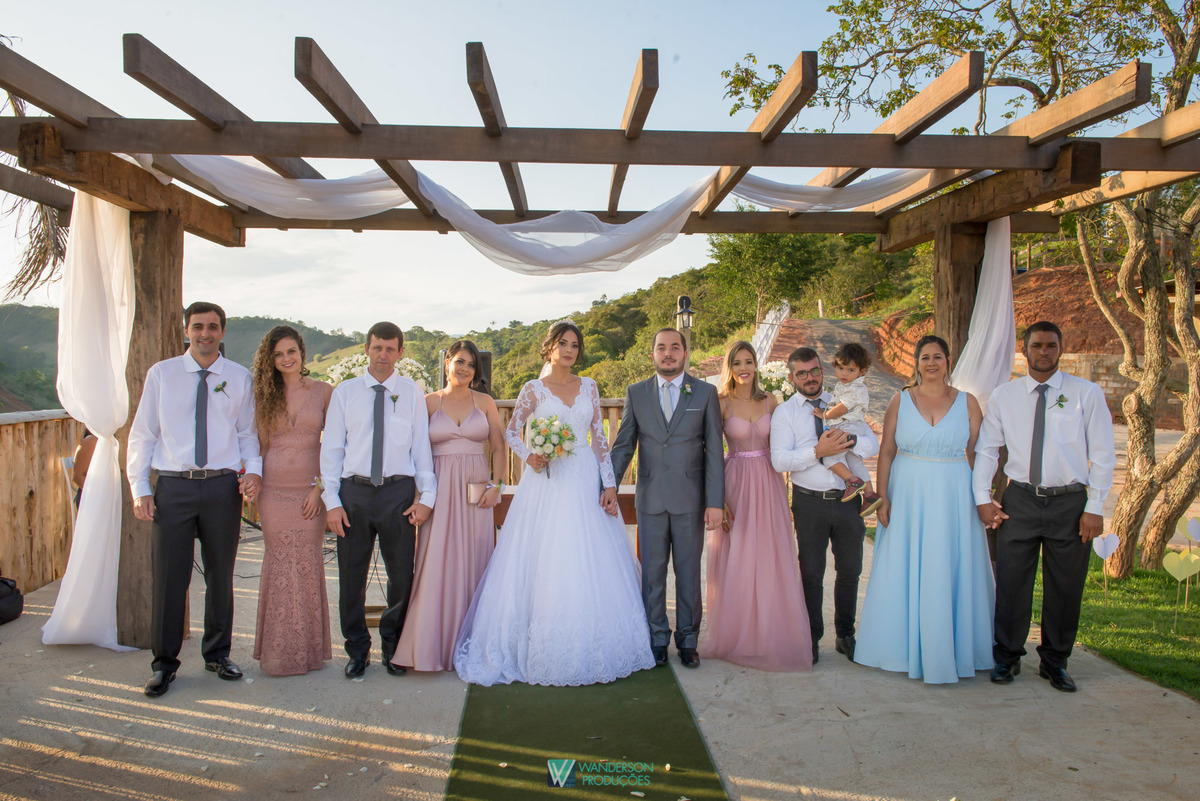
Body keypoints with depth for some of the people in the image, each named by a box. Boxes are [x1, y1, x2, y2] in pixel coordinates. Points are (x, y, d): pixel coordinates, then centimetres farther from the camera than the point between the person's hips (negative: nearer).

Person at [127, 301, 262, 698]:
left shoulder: (240, 378, 7)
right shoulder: (161, 374, 5)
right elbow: (142, 434, 6)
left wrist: (254, 471, -7)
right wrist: (140, 489, 0)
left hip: (223, 486, 1)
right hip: (173, 486, -1)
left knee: (221, 575, 11)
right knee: (169, 577, 2)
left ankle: (218, 654, 27)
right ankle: (164, 664, 18)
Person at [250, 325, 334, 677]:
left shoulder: (323, 392, 1)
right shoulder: (264, 394, 7)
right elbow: (260, 443, 11)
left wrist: (320, 487, -6)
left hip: (310, 490, -1)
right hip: (273, 490, 1)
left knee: (308, 564, 3)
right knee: (278, 565, 4)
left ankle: (308, 648, 16)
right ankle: (279, 650, 16)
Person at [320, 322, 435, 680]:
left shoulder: (412, 393, 5)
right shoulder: (344, 392, 5)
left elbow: (422, 445, 4)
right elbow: (331, 448, 4)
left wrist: (426, 496, -3)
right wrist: (331, 500, -3)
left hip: (398, 491, 0)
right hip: (354, 491, 1)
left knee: (403, 575, 6)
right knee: (351, 576, 8)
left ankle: (392, 646, 28)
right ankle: (358, 650, 27)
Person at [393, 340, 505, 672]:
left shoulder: (485, 402, 8)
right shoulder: (429, 402, 6)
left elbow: (499, 448, 8)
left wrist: (496, 485, -3)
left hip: (476, 490, 1)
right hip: (439, 490, -1)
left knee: (472, 563, 3)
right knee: (437, 564, -3)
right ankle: (434, 643, 8)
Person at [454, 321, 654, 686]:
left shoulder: (589, 387, 10)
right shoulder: (533, 389, 3)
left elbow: (600, 438, 8)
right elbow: (511, 432, 8)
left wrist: (609, 484, 1)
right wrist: (529, 457, -12)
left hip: (586, 483, 3)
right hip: (547, 484, -2)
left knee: (590, 567, 3)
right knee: (544, 566, -2)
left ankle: (589, 650, 16)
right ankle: (545, 653, 11)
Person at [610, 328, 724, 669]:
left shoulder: (705, 393, 2)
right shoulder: (636, 393, 6)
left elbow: (714, 450, -1)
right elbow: (623, 446, 8)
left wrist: (715, 502, -6)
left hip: (690, 498, -1)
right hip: (650, 498, 1)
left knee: (689, 571, 8)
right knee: (652, 573, 7)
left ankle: (688, 639, 23)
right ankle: (657, 639, 22)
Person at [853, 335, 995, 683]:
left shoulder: (967, 402, 3)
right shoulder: (901, 400, 3)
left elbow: (977, 454, 3)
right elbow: (886, 451, 2)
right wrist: (883, 497, -5)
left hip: (953, 497, 0)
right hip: (908, 495, 0)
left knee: (950, 572, 5)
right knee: (905, 571, 5)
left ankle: (950, 650, 19)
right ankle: (908, 646, 20)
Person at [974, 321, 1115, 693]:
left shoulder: (1087, 394, 0)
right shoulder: (1003, 396, 4)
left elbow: (1103, 455, 0)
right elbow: (985, 449, 9)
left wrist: (1095, 507, -5)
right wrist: (983, 498, 1)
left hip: (1070, 502, 0)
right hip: (1020, 500, 1)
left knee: (1065, 588, 9)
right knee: (1011, 583, 4)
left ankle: (1054, 662, 27)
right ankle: (1007, 658, 22)